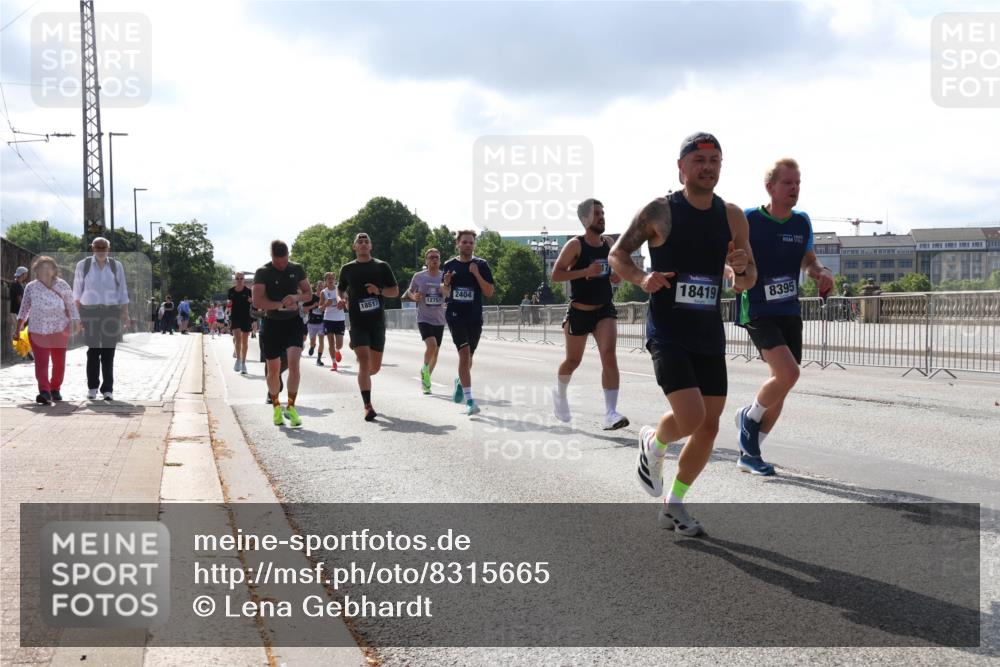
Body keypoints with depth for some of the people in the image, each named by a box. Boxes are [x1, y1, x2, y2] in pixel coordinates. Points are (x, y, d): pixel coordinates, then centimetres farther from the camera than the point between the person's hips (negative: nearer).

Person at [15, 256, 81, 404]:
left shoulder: (62, 286, 1)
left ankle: (55, 389, 25)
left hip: (60, 330, 1)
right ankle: (44, 391, -22)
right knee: (41, 362, -14)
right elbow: (24, 308, 9)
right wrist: (17, 328, 8)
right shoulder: (31, 287, 3)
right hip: (38, 330, -1)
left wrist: (75, 321, -7)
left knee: (59, 362, 8)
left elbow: (71, 305, 4)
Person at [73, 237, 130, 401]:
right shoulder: (83, 265, 6)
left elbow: (122, 292, 8)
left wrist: (125, 314, 2)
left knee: (108, 351, -2)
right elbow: (77, 292, 10)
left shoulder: (116, 266, 7)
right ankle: (92, 387, 10)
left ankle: (107, 389, 2)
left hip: (111, 312, 0)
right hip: (90, 312, 0)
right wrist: (77, 313, 6)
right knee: (93, 350, -3)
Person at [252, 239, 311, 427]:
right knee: (273, 369, 5)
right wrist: (281, 304, -21)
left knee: (294, 363, -15)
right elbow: (257, 302, -15)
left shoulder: (296, 269, 2)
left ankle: (291, 407, -6)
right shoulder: (263, 272, -8)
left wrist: (297, 297, -13)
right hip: (273, 324, -1)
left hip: (293, 322, 1)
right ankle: (277, 407, 24)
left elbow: (309, 293, 8)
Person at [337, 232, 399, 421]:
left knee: (375, 367, 8)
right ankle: (368, 406, -15)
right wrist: (343, 299, -1)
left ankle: (363, 378, 44)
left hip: (377, 321, 2)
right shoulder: (347, 269, 7)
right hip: (357, 322, -1)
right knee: (364, 361, -16)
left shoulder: (381, 267, 5)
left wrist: (380, 290, -12)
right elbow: (341, 289, 21)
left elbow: (395, 291, 7)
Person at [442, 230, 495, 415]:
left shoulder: (481, 265, 1)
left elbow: (489, 292, -3)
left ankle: (460, 381, 47)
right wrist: (445, 284, -6)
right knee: (464, 353, -15)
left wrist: (476, 274, -15)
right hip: (455, 315, -1)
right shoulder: (449, 265, 5)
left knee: (468, 357, 13)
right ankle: (469, 401, -16)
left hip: (475, 317, 1)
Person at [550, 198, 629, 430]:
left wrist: (617, 277, -1)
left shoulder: (609, 243, 6)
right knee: (573, 360, 12)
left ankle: (610, 414, -18)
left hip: (605, 309, 3)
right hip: (579, 312, -3)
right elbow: (555, 275, -15)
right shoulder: (575, 245, -10)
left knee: (609, 356, -15)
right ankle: (560, 393, 45)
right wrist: (586, 272, -25)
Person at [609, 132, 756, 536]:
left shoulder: (733, 217, 6)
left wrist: (743, 269, -11)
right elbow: (617, 254, 3)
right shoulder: (659, 211, -6)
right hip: (667, 332, -5)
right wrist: (641, 278, -16)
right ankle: (653, 444, 17)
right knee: (690, 417, -20)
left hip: (709, 334, 5)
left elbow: (747, 283, 13)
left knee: (709, 426, 5)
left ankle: (673, 505, 24)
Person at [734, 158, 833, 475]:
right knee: (788, 373, -24)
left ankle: (749, 453, 23)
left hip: (790, 312, 6)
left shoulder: (802, 222, 6)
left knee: (781, 384, 8)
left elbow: (809, 260, 19)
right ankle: (750, 417, 6)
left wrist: (822, 272, -3)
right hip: (758, 312, -6)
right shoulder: (749, 220, -10)